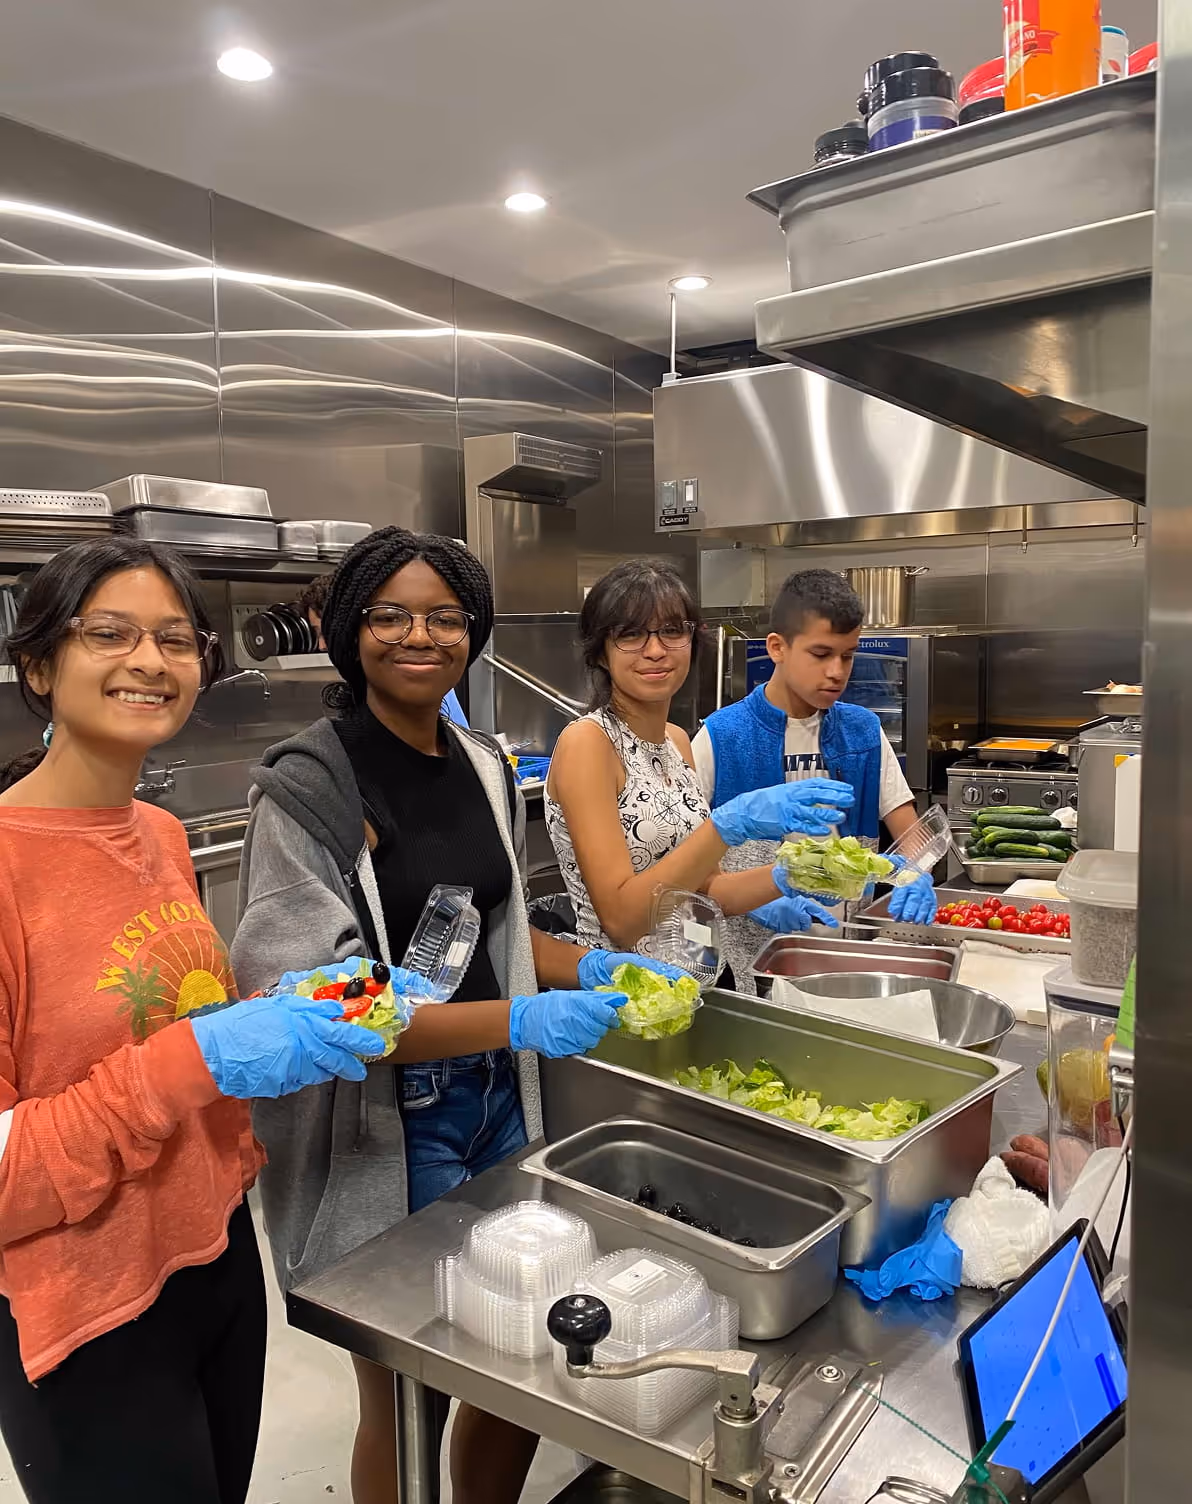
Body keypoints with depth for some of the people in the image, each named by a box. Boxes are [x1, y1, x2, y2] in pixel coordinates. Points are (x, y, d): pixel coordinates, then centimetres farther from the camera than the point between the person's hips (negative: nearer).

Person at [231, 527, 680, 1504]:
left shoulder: (486, 766, 5)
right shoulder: (310, 784, -16)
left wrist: (588, 969, -2)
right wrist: (515, 1020, -28)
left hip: (496, 1100, 6)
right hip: (381, 1125, -6)